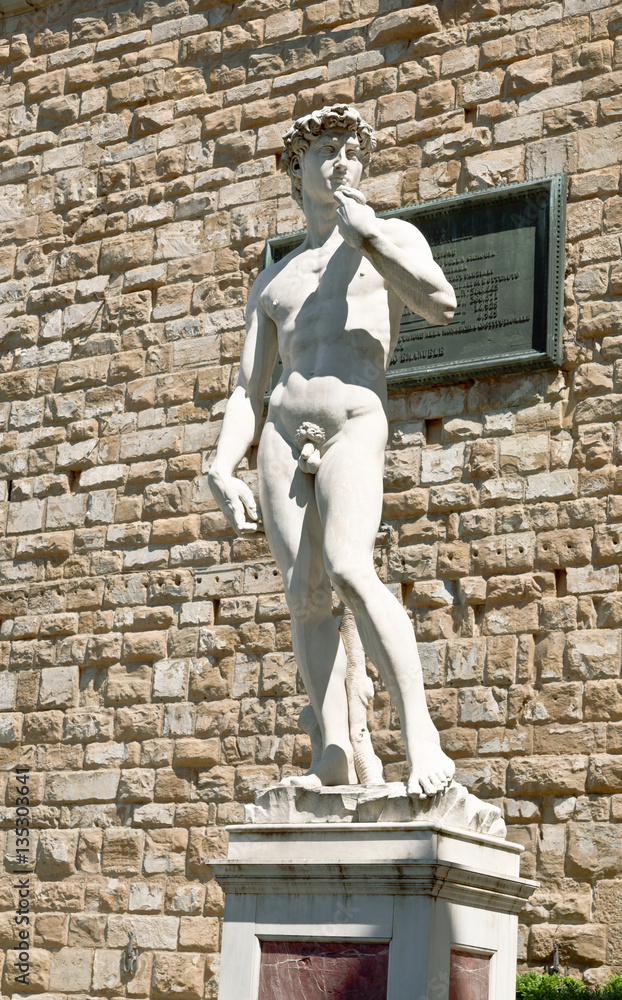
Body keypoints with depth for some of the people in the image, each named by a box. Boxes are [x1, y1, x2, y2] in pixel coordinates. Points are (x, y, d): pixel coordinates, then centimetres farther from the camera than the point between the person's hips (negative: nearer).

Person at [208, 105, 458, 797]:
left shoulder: (392, 234, 17)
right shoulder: (272, 282, 25)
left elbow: (442, 305, -4)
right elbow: (247, 387, 19)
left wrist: (367, 236, -2)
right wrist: (222, 471, 4)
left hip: (356, 426, -4)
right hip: (283, 434, 4)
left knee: (347, 569, -26)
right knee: (303, 595, -7)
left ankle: (419, 733, -26)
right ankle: (335, 754, -6)